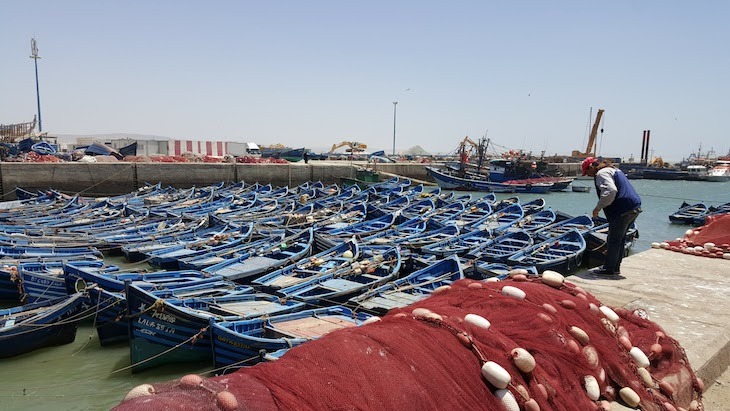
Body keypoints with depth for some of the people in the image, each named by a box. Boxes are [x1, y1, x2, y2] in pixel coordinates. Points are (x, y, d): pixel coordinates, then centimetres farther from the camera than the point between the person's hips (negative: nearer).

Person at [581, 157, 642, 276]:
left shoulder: (601, 173, -10)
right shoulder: (613, 170, 23)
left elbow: (610, 191, -25)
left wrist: (598, 208, -18)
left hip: (623, 211, -10)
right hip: (634, 208, 10)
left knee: (613, 240, -3)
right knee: (620, 239, 17)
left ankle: (608, 269, 3)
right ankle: (615, 268, 24)